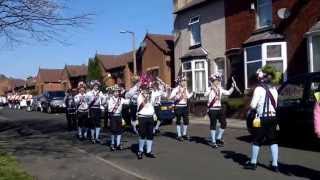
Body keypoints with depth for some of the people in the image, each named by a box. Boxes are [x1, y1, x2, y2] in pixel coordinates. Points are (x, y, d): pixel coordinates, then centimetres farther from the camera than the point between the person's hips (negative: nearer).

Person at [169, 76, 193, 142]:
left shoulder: (185, 89, 11)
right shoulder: (176, 89, -9)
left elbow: (188, 96, 16)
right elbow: (171, 97, -18)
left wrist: (192, 92, 5)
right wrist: (178, 96, -28)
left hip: (185, 106, 6)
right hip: (178, 107, -6)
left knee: (186, 121, 7)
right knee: (178, 121, 3)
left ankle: (184, 134, 23)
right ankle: (179, 135, 12)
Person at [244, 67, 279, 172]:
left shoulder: (259, 89, -12)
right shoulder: (274, 89, 9)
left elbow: (253, 105, -13)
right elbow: (275, 104, 14)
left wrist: (251, 108, 7)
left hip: (262, 118, -6)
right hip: (273, 117, 6)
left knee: (257, 141, 5)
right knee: (273, 141, 9)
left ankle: (253, 163, 14)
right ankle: (275, 164, 8)